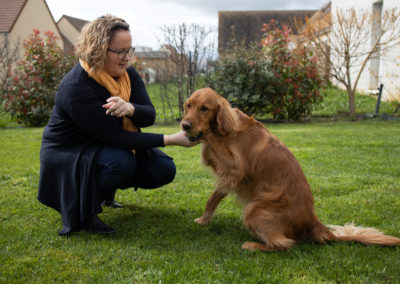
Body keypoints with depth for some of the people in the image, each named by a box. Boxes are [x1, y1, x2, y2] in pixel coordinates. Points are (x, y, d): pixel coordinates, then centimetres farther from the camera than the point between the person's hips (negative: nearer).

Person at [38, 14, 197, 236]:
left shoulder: (128, 75, -4)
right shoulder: (76, 87, -28)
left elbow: (149, 116, -14)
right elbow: (114, 137, -30)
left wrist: (130, 108, -39)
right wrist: (171, 139, -31)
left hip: (109, 147, 7)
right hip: (69, 155, -7)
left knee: (164, 169, -7)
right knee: (121, 161, -35)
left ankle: (105, 190, 16)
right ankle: (83, 211, -9)